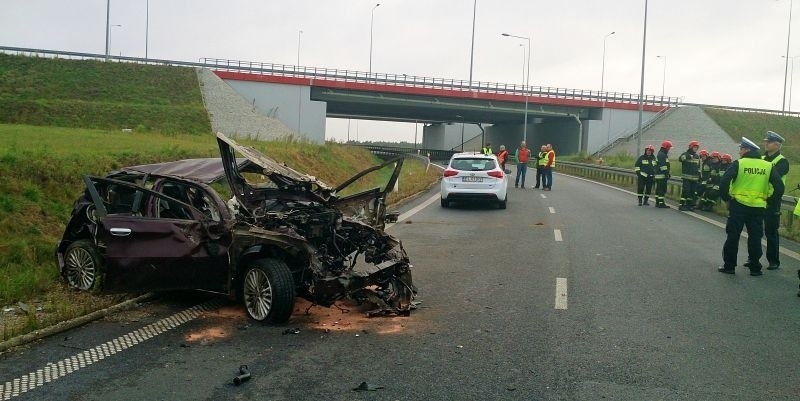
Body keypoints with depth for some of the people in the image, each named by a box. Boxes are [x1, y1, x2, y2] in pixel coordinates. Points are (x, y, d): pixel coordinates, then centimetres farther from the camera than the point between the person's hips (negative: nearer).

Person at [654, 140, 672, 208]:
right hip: (662, 175, -11)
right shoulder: (662, 155, -13)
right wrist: (666, 173, -21)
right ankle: (661, 203, -12)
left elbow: (666, 165, 27)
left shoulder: (661, 154, 22)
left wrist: (667, 173, 26)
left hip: (658, 175, 11)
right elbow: (662, 165, -20)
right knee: (662, 190, -11)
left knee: (659, 189, 12)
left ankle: (657, 203, 16)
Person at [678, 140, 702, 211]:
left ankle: (690, 204, 16)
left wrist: (699, 176, 22)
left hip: (694, 178, 7)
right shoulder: (685, 154, -2)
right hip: (686, 177, -6)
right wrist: (687, 156, -39)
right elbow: (680, 159, -27)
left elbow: (698, 167, 26)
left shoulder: (697, 156, 19)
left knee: (693, 192, 7)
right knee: (685, 191, -10)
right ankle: (682, 205, -6)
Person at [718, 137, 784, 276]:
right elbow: (779, 186, 1)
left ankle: (729, 266, 8)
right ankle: (755, 268, 13)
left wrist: (726, 198, -2)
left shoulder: (738, 164, -6)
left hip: (738, 205, -3)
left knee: (733, 236, 5)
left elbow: (724, 181, -14)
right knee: (755, 237, 10)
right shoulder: (768, 166, 5)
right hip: (758, 207, 3)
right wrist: (770, 200, 10)